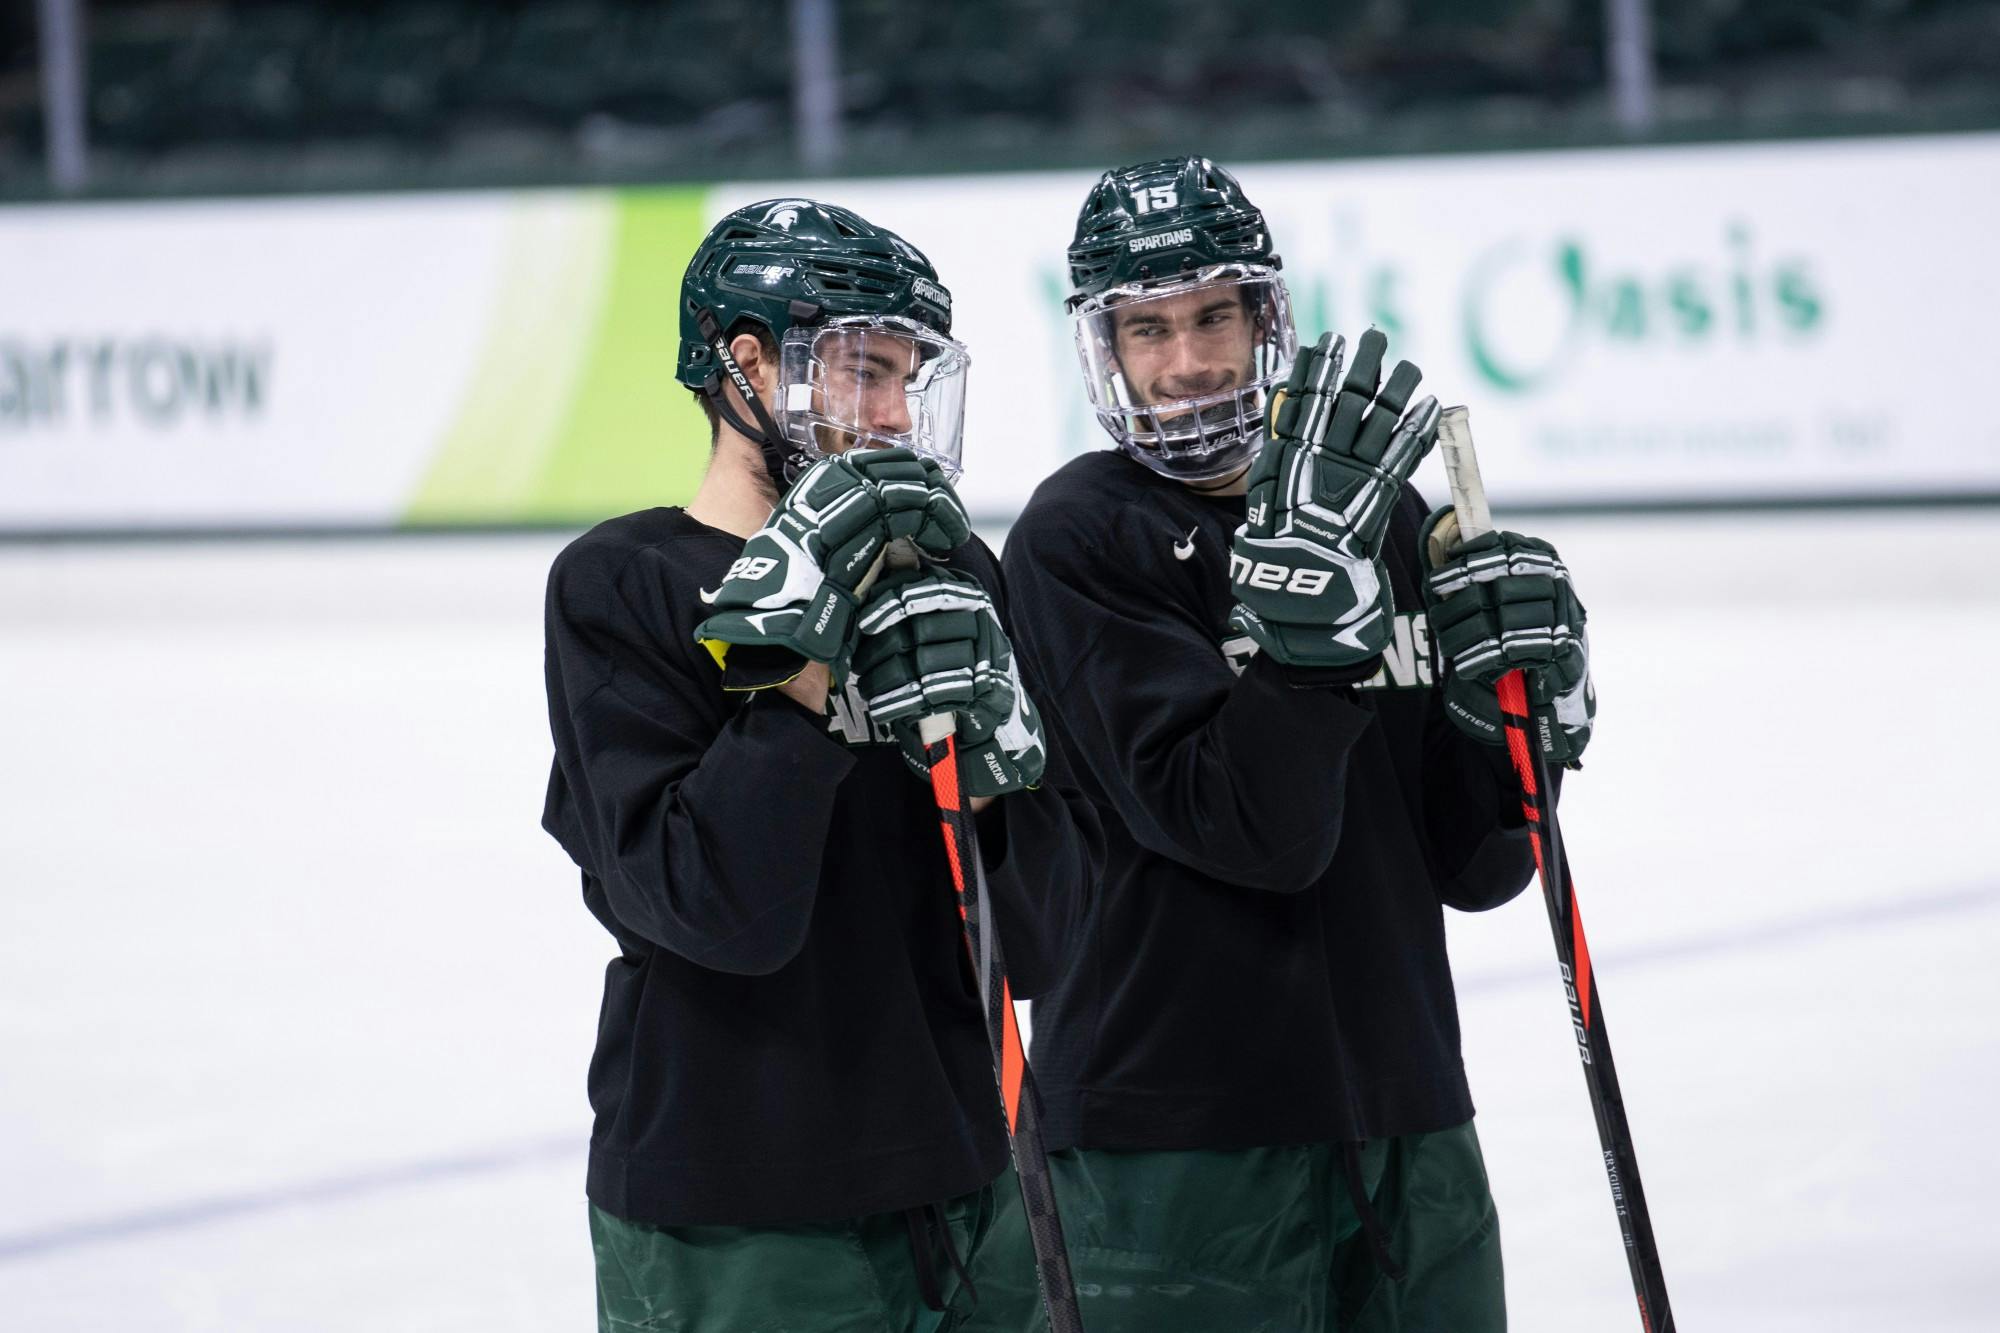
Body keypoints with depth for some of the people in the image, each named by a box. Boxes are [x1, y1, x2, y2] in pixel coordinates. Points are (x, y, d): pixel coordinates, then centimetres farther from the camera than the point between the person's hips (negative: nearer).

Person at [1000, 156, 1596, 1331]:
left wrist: (1509, 707, -8)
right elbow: (1248, 830, -19)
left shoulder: (1388, 516, 9)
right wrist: (1306, 578, -25)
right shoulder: (1077, 540, -8)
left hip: (1408, 1122, 5)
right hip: (1181, 1139, -5)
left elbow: (1469, 867, 9)